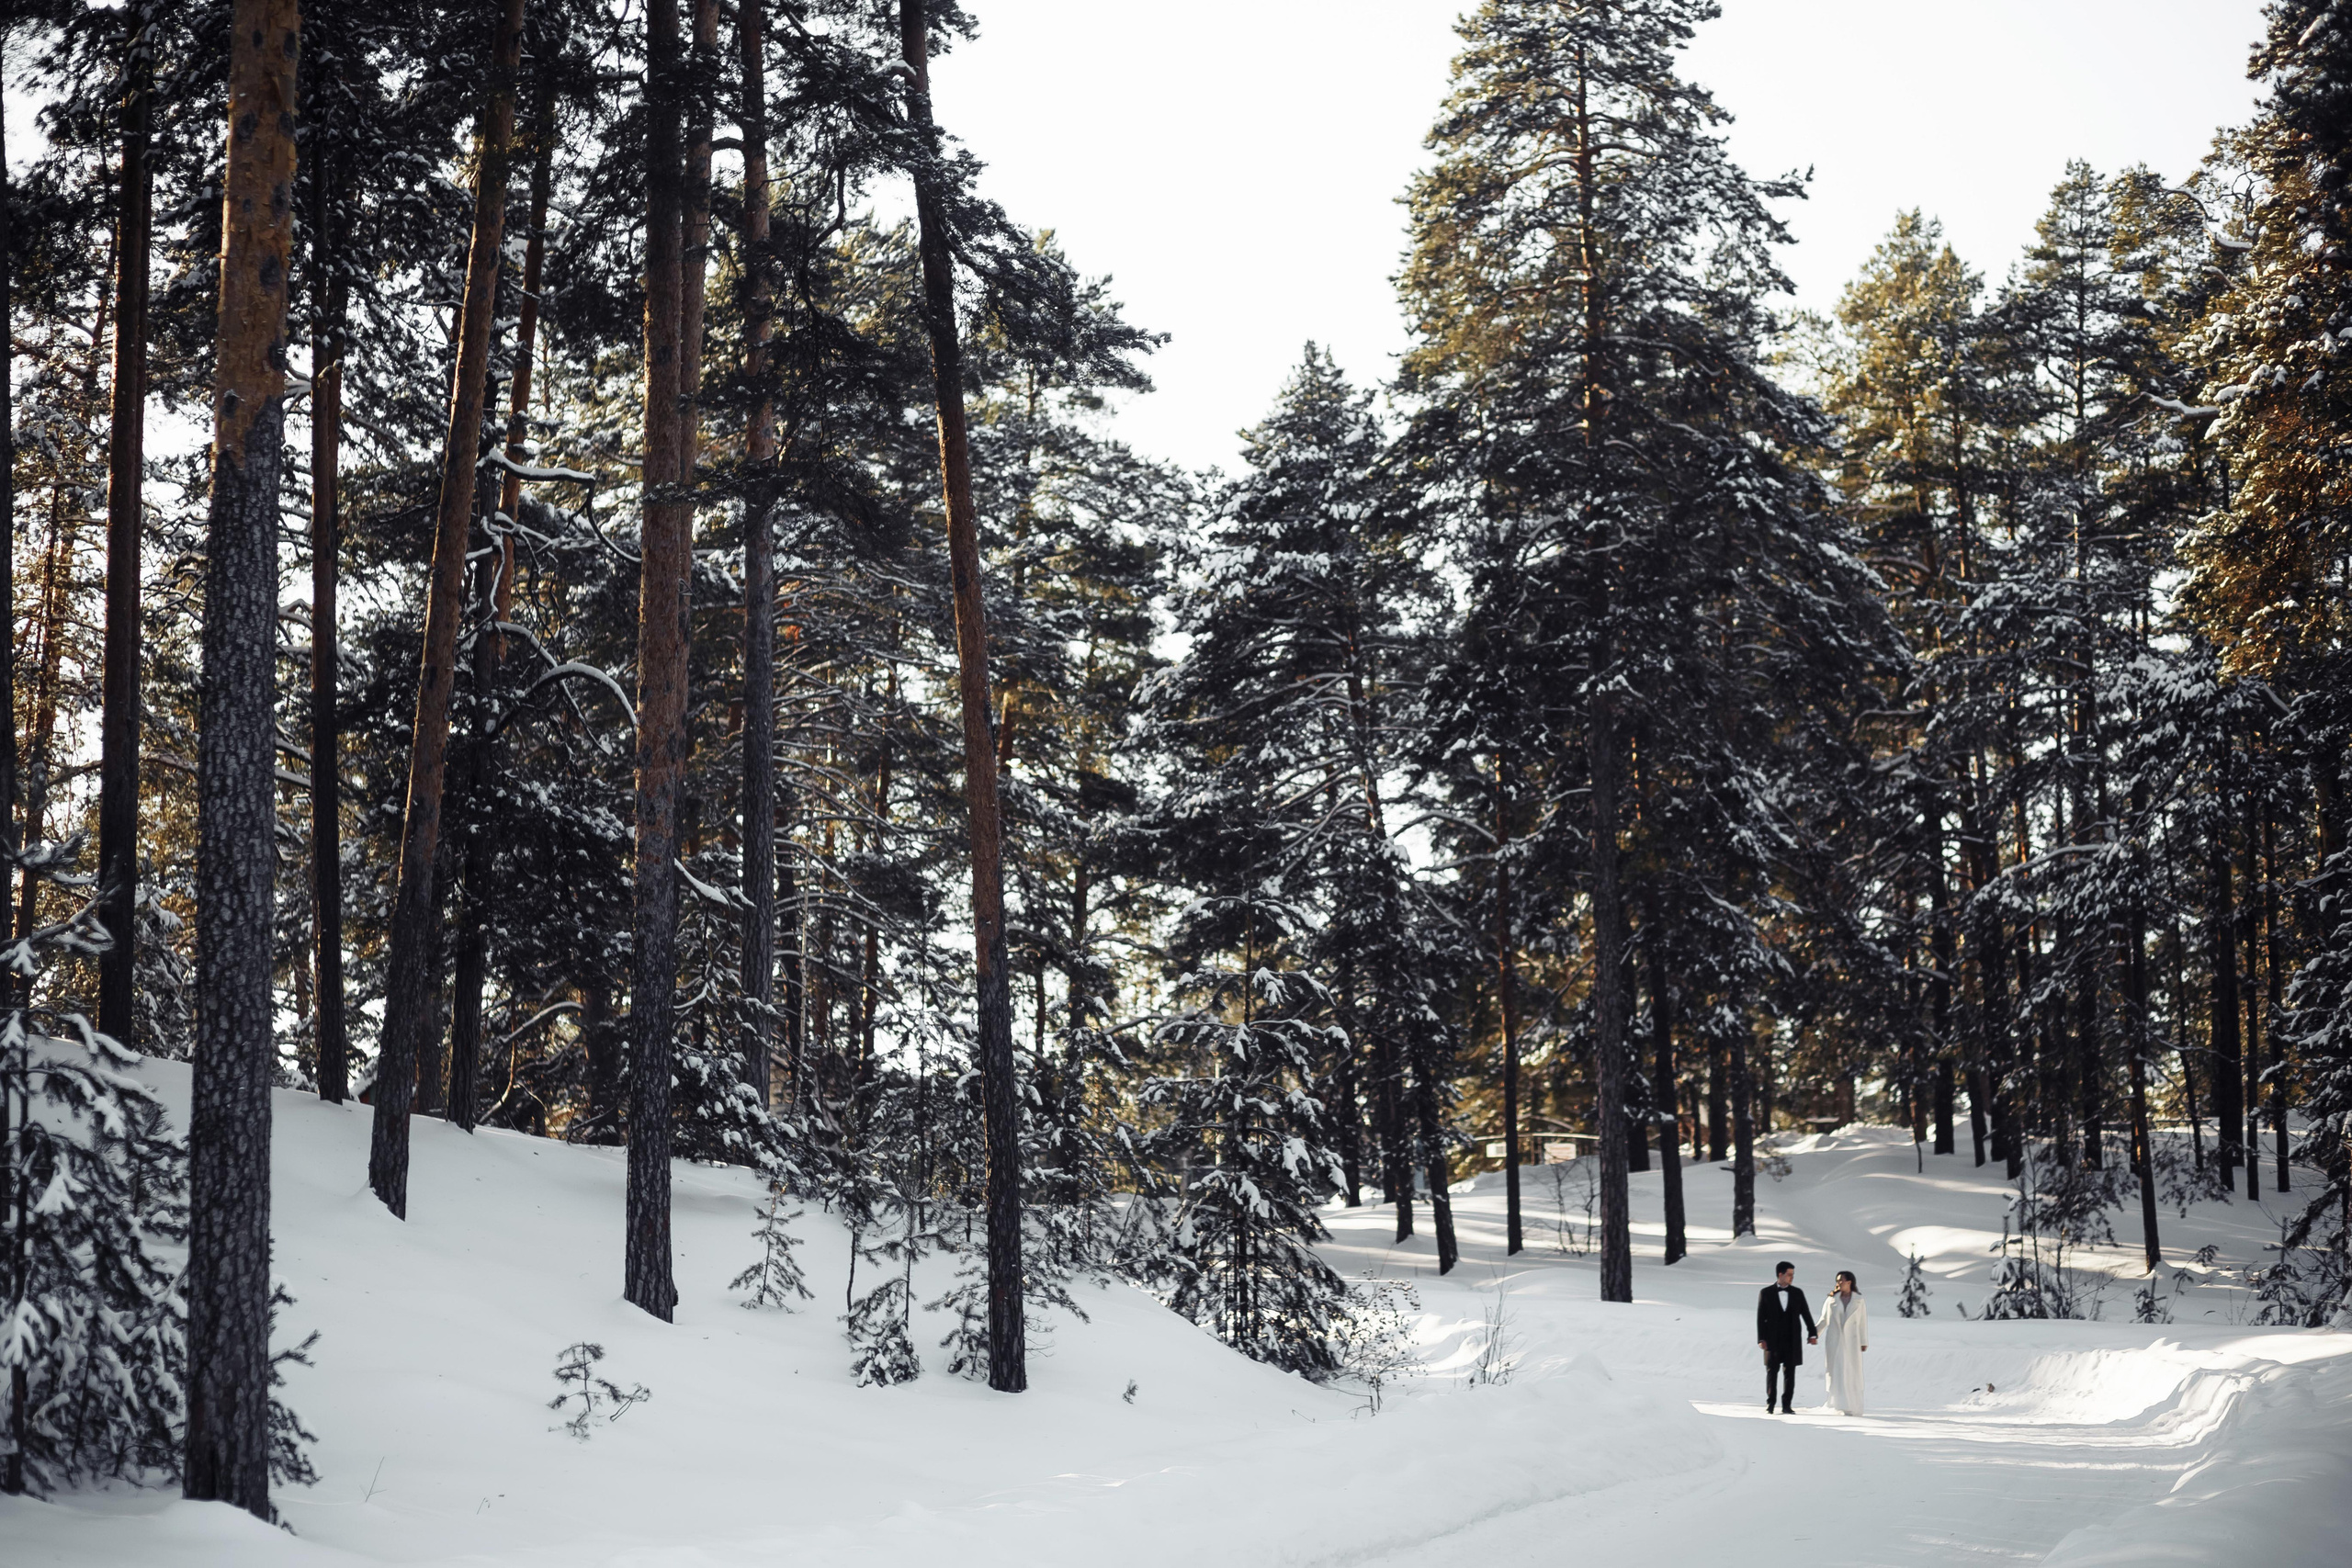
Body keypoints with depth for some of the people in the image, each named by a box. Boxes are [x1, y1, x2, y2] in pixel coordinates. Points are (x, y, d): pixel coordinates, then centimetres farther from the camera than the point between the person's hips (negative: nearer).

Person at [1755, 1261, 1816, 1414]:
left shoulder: (1797, 1293, 7)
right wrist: (1761, 1339, -10)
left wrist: (1812, 1334, -9)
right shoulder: (1765, 1293, 1)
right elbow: (1761, 1318, -1)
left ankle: (1786, 1405, 6)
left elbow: (1806, 1314, 4)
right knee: (1772, 1372, 2)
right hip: (1773, 1341, -2)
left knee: (1789, 1373, 2)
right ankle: (1770, 1404, 11)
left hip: (1792, 1341, 2)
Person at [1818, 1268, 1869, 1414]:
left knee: (1852, 1373, -1)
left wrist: (1864, 1342, -1)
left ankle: (1853, 1407, 6)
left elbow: (1863, 1322, 3)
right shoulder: (1832, 1299, 6)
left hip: (1851, 1341, -1)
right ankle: (1840, 1406, -3)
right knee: (1836, 1373, -4)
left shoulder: (1858, 1300, 4)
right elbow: (1824, 1319, 8)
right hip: (1834, 1341, 1)